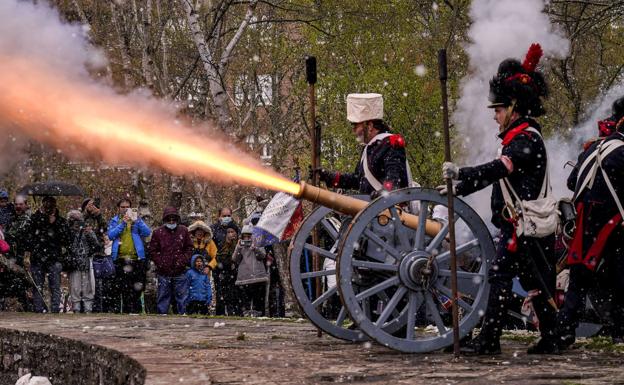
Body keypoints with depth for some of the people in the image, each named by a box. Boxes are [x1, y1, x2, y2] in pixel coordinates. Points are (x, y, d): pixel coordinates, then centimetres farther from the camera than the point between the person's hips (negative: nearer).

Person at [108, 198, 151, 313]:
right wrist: (123, 223, -11)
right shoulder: (114, 221, 14)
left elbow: (147, 233, 1)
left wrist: (136, 221, -11)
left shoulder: (136, 219, 16)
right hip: (120, 259, -1)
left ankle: (135, 310, 2)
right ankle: (117, 309, -3)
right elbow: (111, 235, -4)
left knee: (136, 288, -1)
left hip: (136, 258, 1)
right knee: (119, 287, -4)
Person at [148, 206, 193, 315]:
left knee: (182, 297, 4)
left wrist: (184, 260, -2)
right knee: (163, 297, 5)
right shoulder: (158, 232, 0)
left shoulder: (183, 231, 5)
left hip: (180, 272, 1)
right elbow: (153, 251, 3)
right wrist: (160, 263, -7)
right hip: (164, 273, -1)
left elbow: (189, 248, 11)